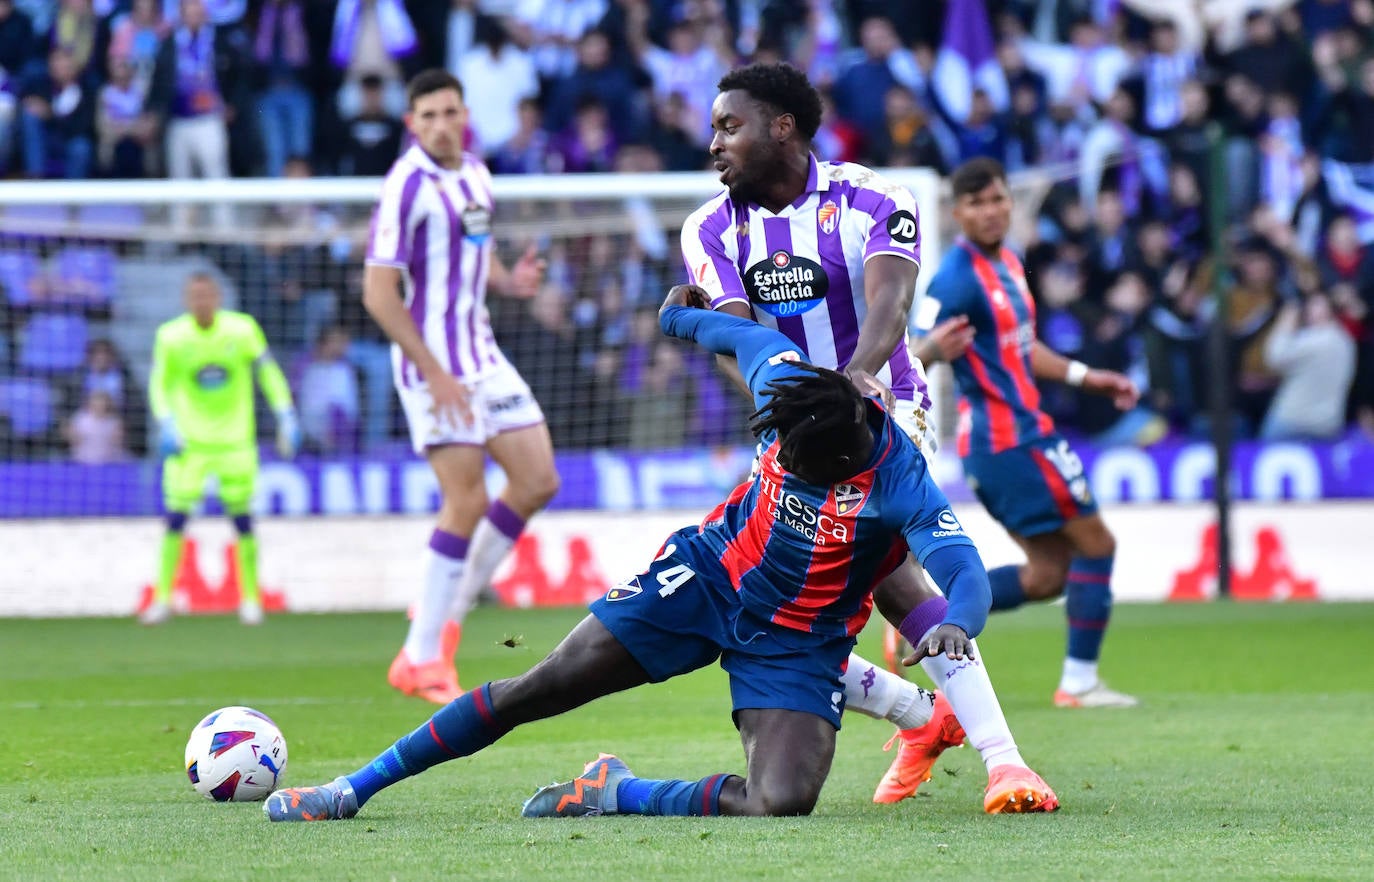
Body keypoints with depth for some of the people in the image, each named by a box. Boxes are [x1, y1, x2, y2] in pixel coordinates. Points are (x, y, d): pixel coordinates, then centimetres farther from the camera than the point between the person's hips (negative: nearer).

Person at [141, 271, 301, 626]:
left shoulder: (242, 330, -5)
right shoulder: (170, 337, -6)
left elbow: (268, 371, 4)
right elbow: (160, 384, 2)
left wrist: (286, 416, -2)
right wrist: (166, 423, -12)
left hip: (235, 440, 0)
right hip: (189, 440, 0)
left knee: (242, 517, 1)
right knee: (176, 517, -6)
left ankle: (250, 597, 13)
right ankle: (163, 598, 1)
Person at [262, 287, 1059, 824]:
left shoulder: (897, 480, -30)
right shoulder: (788, 385, -18)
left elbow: (963, 567, -40)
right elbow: (747, 336, 4)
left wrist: (958, 623, -63)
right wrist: (685, 316, 25)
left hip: (797, 642, -3)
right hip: (711, 573, 3)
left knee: (783, 804, -26)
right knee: (539, 690, -4)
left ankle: (617, 794, -2)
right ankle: (356, 788, 6)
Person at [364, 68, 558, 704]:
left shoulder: (475, 175, 10)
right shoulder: (407, 186, -15)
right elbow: (379, 294, -19)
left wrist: (510, 281, 1)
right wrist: (435, 374, -22)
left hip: (481, 355, 8)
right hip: (432, 360, -8)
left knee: (537, 482, 6)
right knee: (467, 502, -12)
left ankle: (445, 611, 18)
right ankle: (421, 660, -4)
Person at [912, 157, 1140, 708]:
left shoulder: (1008, 264, 13)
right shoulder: (960, 276, -16)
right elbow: (914, 350, -25)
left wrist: (1088, 378, 26)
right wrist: (937, 346, -47)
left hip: (1016, 433, 9)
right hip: (1011, 437, -9)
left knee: (1049, 574, 10)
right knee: (1095, 543, -2)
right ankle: (1079, 682, 4)